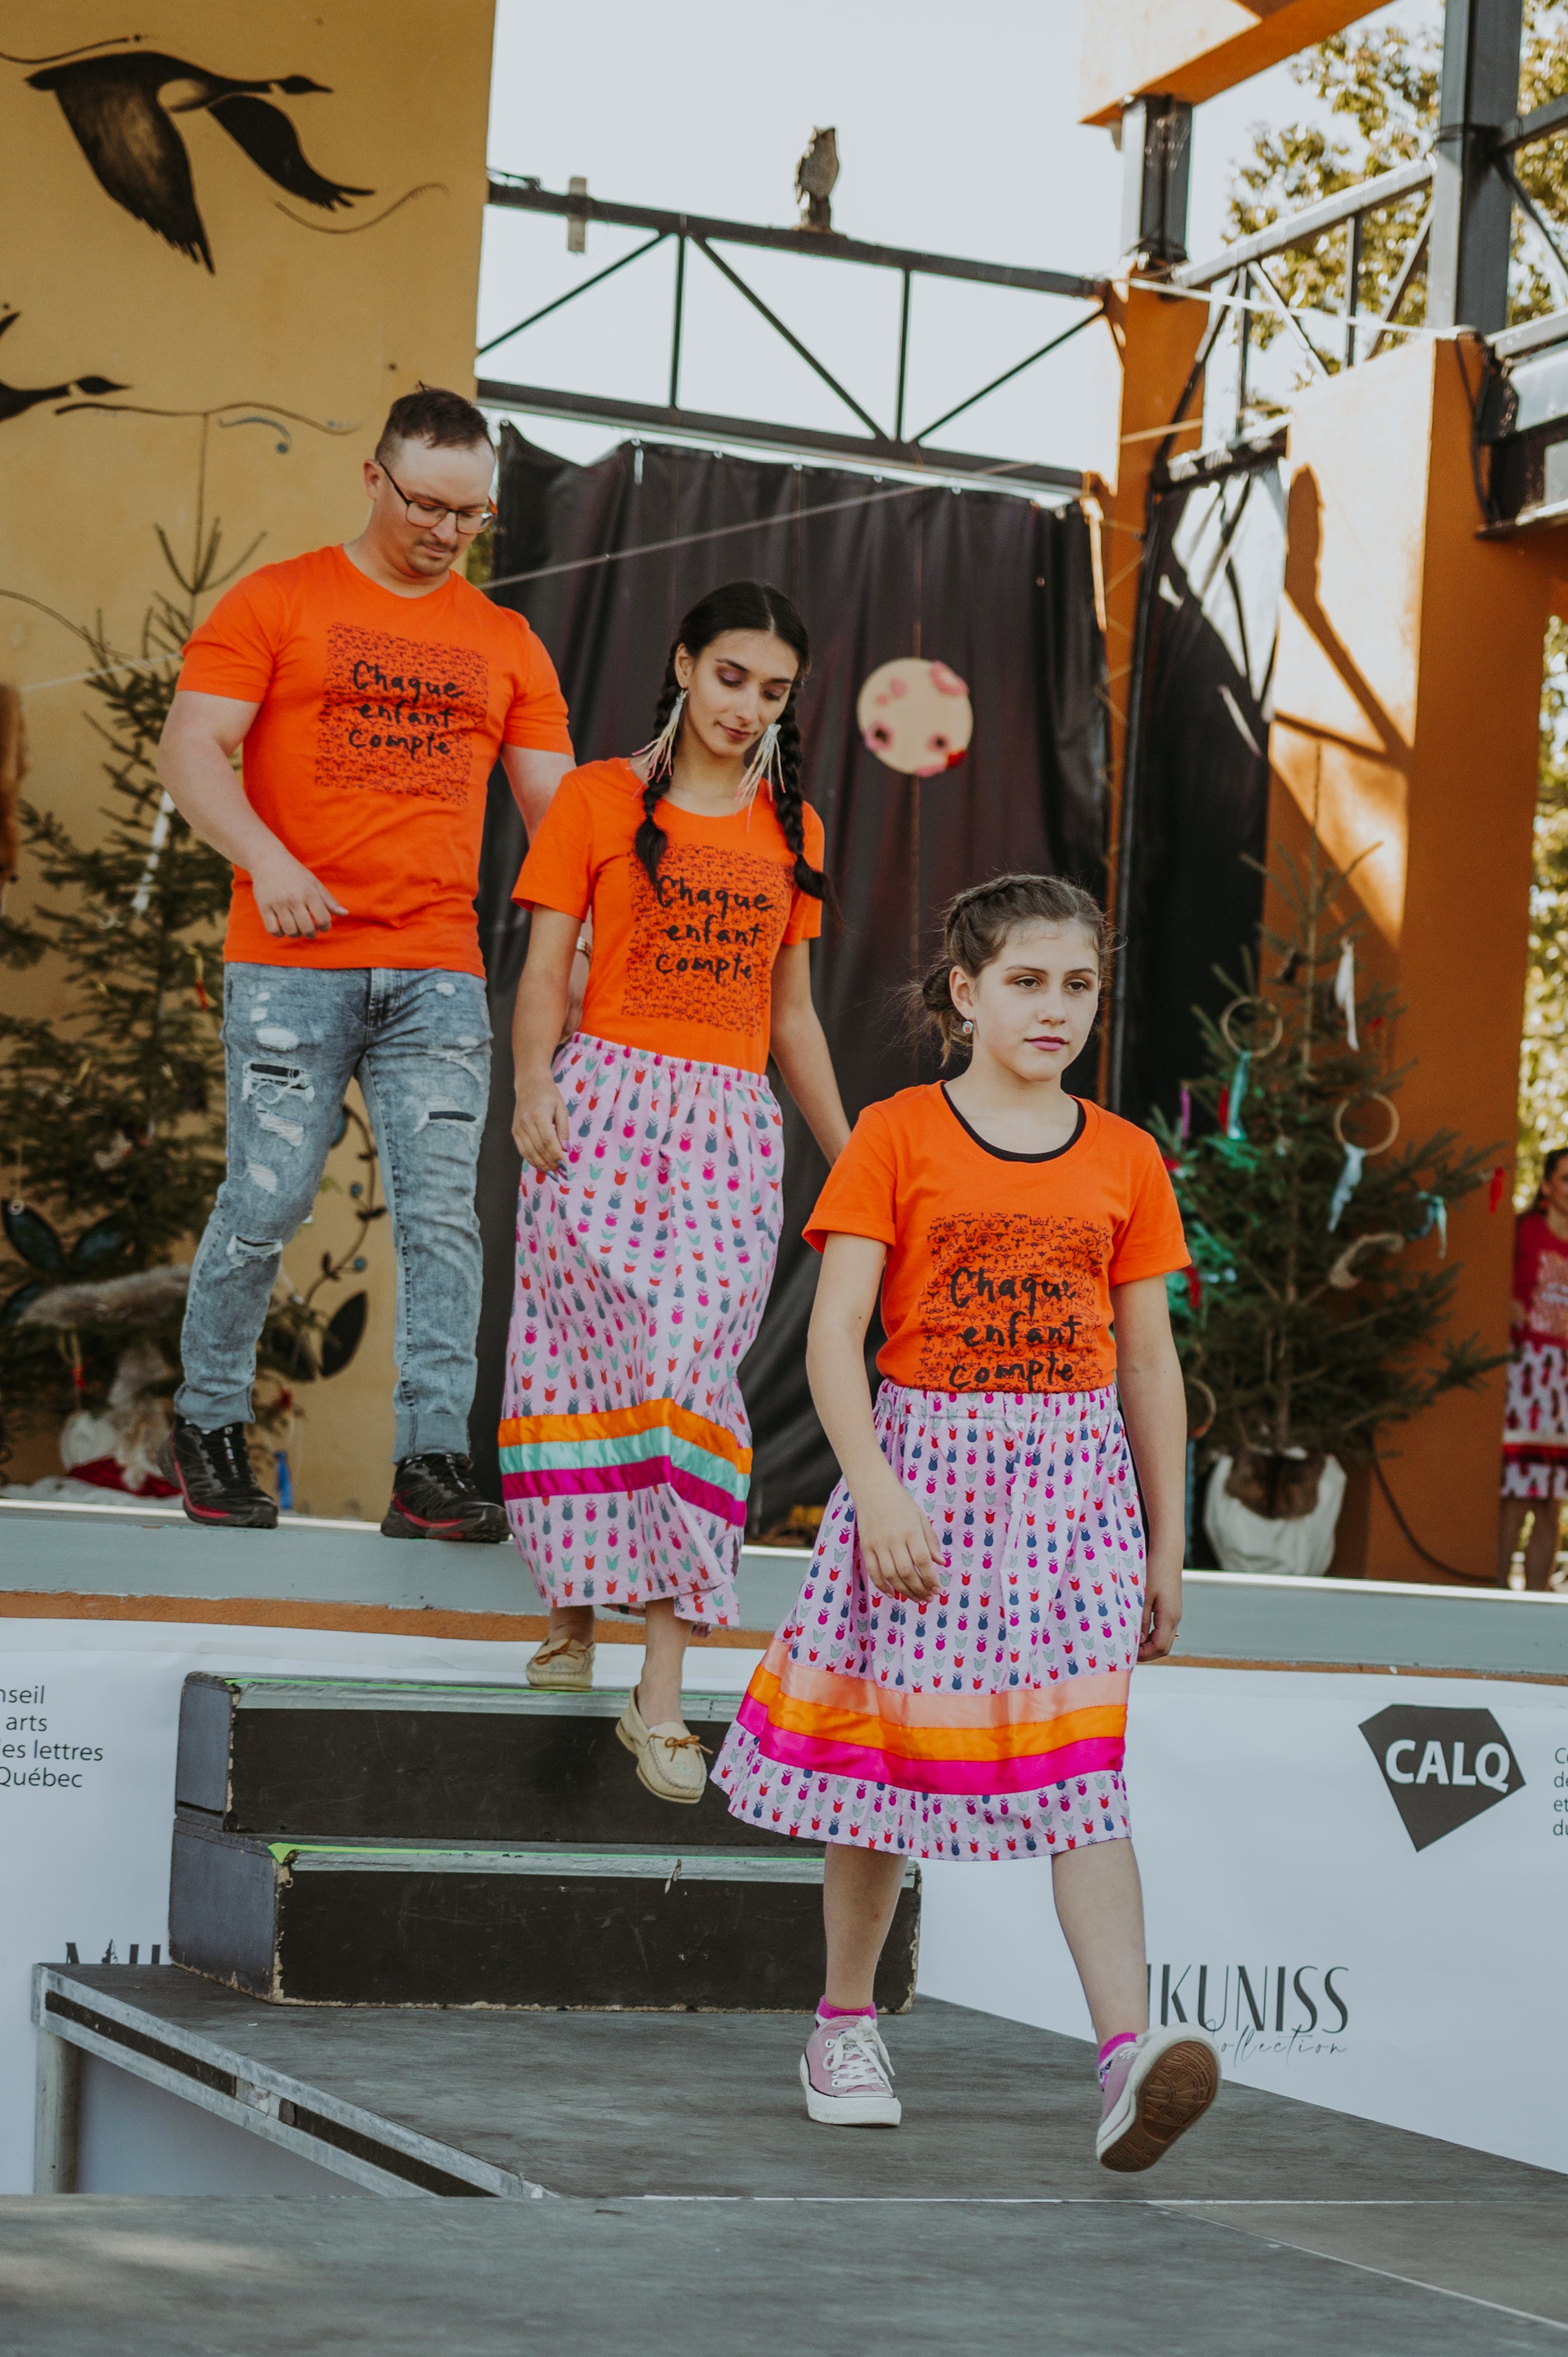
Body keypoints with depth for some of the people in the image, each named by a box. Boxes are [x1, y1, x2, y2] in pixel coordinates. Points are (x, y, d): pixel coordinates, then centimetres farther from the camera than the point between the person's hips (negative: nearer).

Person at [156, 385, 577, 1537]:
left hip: (440, 975, 3)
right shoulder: (277, 602, 6)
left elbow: (554, 800, 14)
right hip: (294, 966, -3)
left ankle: (433, 1466, -5)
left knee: (442, 1213, -6)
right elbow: (191, 749, -2)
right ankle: (209, 1425, 17)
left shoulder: (505, 643, 16)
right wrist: (266, 858, -19)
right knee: (269, 1199, -4)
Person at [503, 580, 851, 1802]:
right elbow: (546, 968, 0)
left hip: (733, 1126, 2)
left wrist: (852, 1156, 17)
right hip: (607, 1104, -2)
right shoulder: (599, 798, 5)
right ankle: (575, 1609, 8)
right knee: (590, 1359, -8)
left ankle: (663, 1692, -16)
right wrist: (535, 1089, -16)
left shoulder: (792, 830, 17)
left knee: (692, 1366, -10)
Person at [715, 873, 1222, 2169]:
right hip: (925, 1458, -1)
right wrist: (876, 1490, -18)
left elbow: (1149, 1361, 12)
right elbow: (836, 1333, -7)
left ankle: (1130, 2055, -19)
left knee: (1082, 1767, -9)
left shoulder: (1123, 1159, 8)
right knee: (883, 1748, 7)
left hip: (1076, 1476, 2)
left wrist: (1166, 1545, 12)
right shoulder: (898, 1137, -1)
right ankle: (848, 2022, 25)